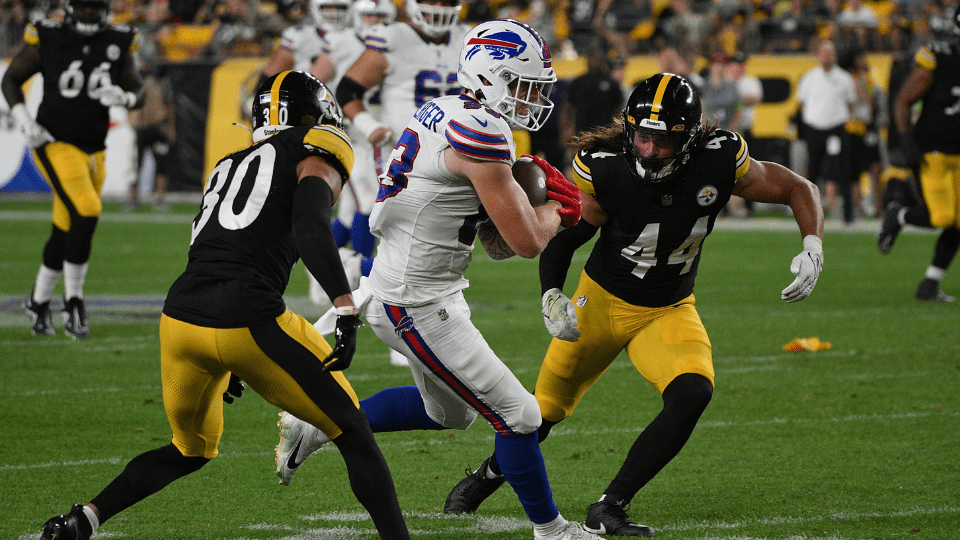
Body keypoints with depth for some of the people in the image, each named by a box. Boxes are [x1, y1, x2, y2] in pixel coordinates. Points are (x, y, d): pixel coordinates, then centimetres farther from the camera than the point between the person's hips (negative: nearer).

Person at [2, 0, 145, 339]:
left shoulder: (119, 43, 1)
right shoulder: (46, 38, -8)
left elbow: (138, 92, 6)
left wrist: (123, 97, -18)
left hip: (93, 152, 5)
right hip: (56, 145, -5)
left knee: (66, 233, 12)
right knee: (86, 212, -22)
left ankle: (39, 301, 33)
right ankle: (73, 302, -10)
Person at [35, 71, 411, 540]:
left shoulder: (230, 166, 28)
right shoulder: (317, 153, 7)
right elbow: (309, 226, -13)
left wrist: (223, 364, 37)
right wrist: (346, 309, -22)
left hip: (180, 316, 7)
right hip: (247, 322, -6)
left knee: (191, 451, 28)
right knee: (352, 433, 9)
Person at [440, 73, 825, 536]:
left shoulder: (720, 163, -22)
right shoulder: (603, 169, -26)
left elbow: (799, 189, -8)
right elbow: (560, 240, -12)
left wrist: (812, 249, -24)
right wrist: (551, 297, -30)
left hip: (668, 312, 1)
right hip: (601, 301, -1)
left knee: (692, 394, -27)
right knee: (544, 411, 12)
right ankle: (487, 476, 46)